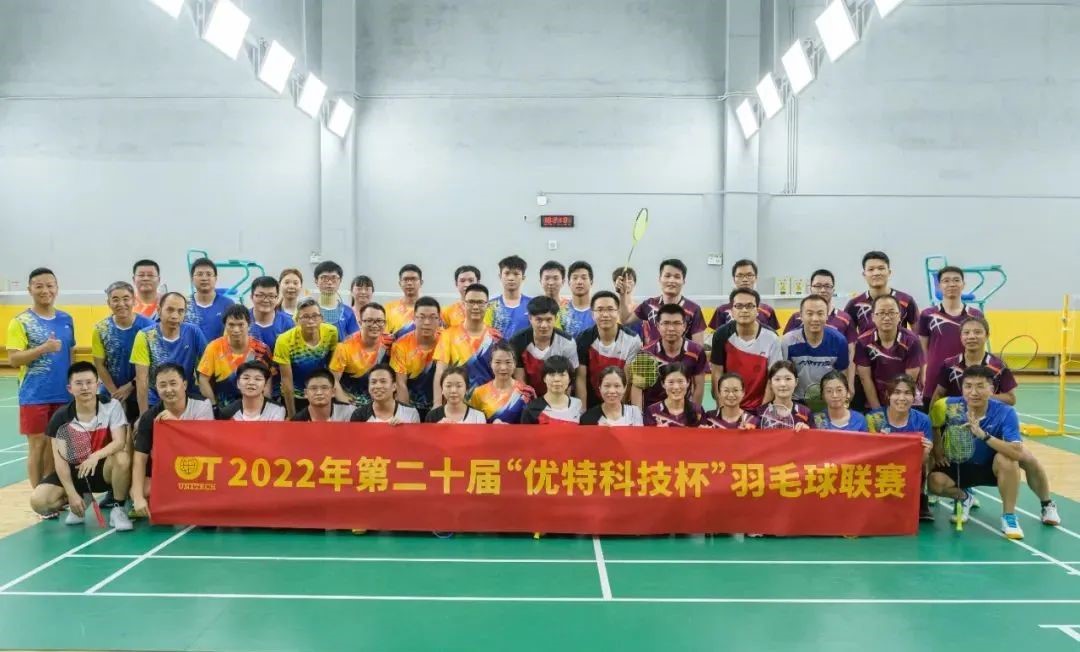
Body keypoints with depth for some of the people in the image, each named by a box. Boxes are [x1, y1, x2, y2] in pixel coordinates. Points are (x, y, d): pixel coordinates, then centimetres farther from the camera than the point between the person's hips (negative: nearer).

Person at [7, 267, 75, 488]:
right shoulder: (21, 321, -6)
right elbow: (13, 359, -12)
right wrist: (44, 348, -25)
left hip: (63, 394, 4)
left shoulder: (66, 319, 8)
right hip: (34, 395, -4)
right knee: (38, 444, 2)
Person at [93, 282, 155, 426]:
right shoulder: (101, 329, -5)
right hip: (110, 395, 2)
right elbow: (100, 365, -2)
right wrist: (115, 393, -7)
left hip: (140, 393, -2)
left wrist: (130, 387, -11)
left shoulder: (147, 326, -11)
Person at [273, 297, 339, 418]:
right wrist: (292, 415, -13)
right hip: (294, 397, -3)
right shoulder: (285, 341, -24)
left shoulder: (331, 333, -16)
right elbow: (286, 380, -18)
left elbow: (333, 366, 0)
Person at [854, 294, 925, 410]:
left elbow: (910, 380, -10)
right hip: (875, 404, 1)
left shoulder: (911, 341, -11)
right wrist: (877, 409, -11)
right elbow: (865, 378, -8)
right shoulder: (863, 342, -9)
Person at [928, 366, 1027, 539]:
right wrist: (937, 447, -8)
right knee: (935, 482, -26)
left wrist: (984, 435, -45)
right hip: (958, 466, 2)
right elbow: (933, 425, 5)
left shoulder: (1005, 413, -24)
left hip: (991, 468, -2)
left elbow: (1018, 453, -37)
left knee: (1006, 458, -34)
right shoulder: (950, 407, -19)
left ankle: (1009, 516, -13)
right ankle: (964, 498, 13)